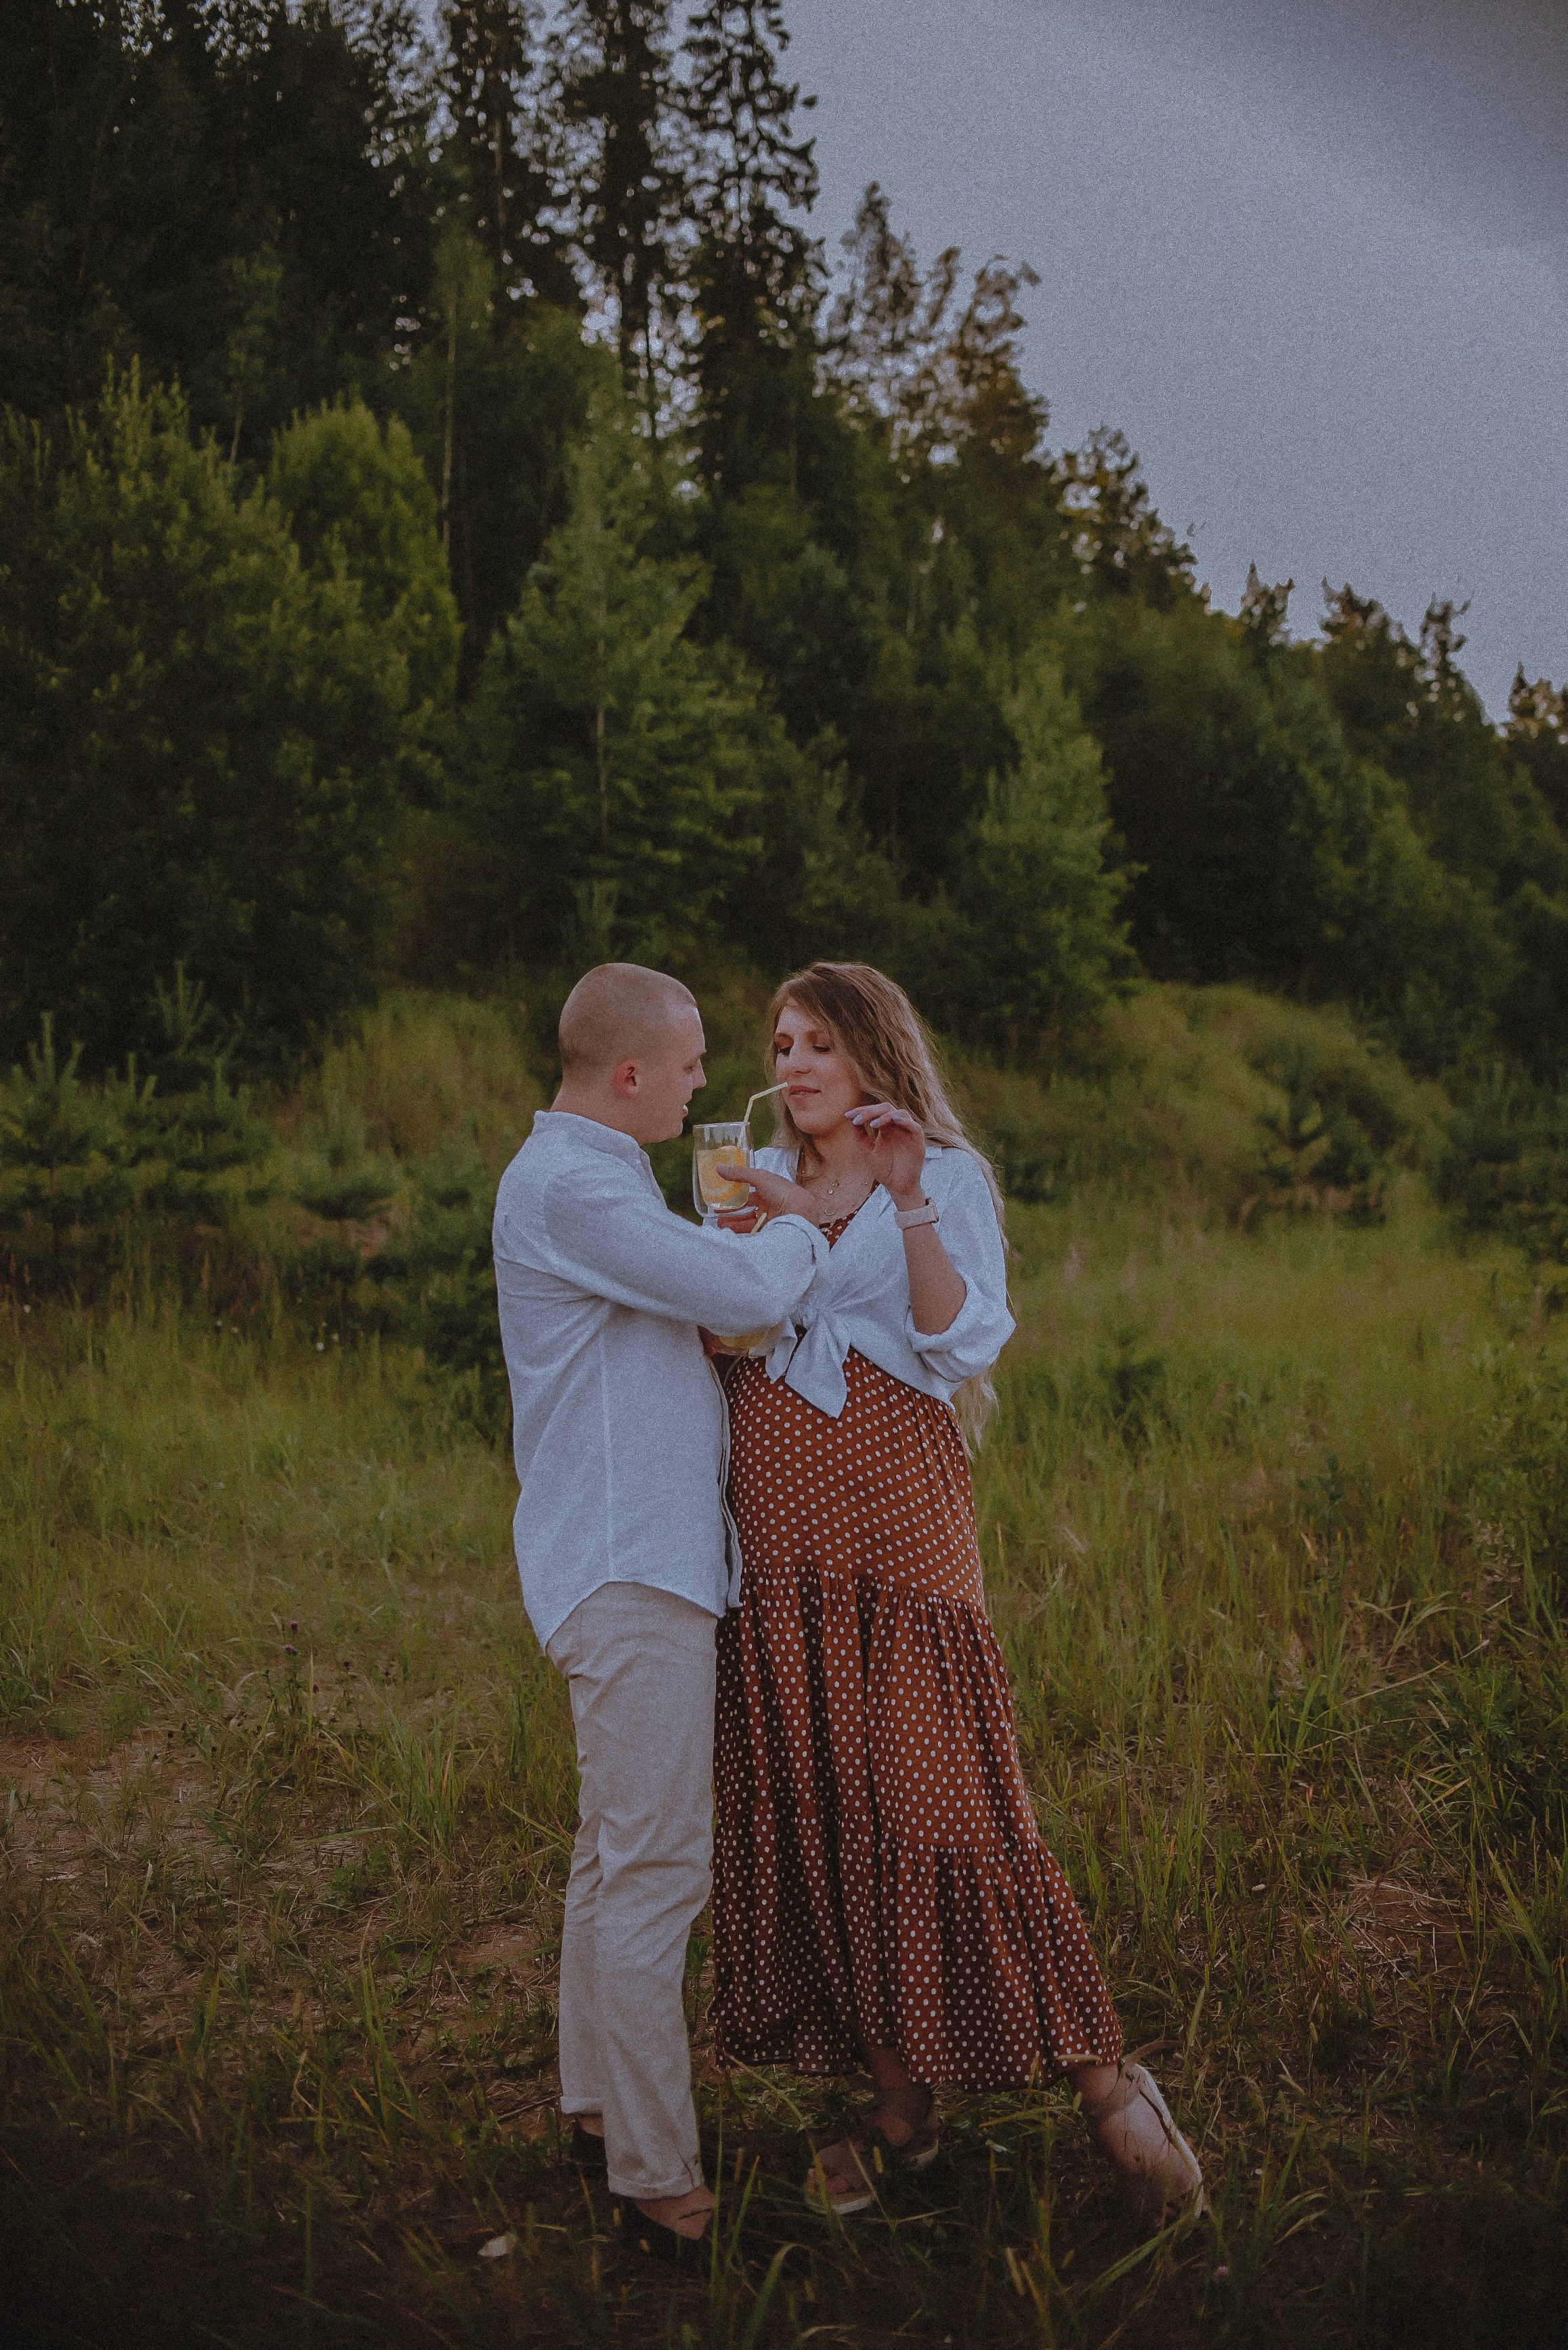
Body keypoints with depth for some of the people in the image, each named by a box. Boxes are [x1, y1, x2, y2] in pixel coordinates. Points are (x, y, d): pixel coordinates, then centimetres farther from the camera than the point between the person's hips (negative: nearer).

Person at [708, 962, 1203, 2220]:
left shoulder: (946, 1180, 4)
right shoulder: (758, 1178, 17)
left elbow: (964, 1347, -8)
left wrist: (909, 1204, -16)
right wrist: (754, 1232, 0)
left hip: (898, 1510, -5)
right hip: (780, 1520, 5)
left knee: (935, 1790, -11)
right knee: (815, 1808, 4)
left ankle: (1102, 2077, 0)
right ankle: (901, 2109, 15)